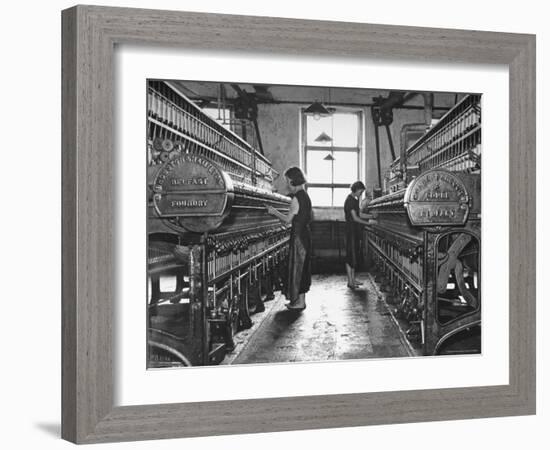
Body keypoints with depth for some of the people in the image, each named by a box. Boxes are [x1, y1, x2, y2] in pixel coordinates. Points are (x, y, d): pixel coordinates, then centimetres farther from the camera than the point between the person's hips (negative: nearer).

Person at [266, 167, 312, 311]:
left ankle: (299, 302, 1)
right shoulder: (305, 196, 11)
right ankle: (300, 299, 19)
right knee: (302, 265, 13)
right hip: (305, 234, 9)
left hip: (298, 235, -9)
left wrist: (274, 212, -4)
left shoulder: (297, 198, -17)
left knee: (297, 265, -3)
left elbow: (287, 219, -15)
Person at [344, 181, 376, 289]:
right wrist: (368, 223, -16)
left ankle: (353, 279, 18)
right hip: (351, 230, -10)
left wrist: (372, 216, 17)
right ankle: (350, 282, -4)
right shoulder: (350, 200, -15)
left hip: (356, 231, 10)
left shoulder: (354, 200, 15)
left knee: (355, 255, 12)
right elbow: (355, 218, -18)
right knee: (350, 256, -6)